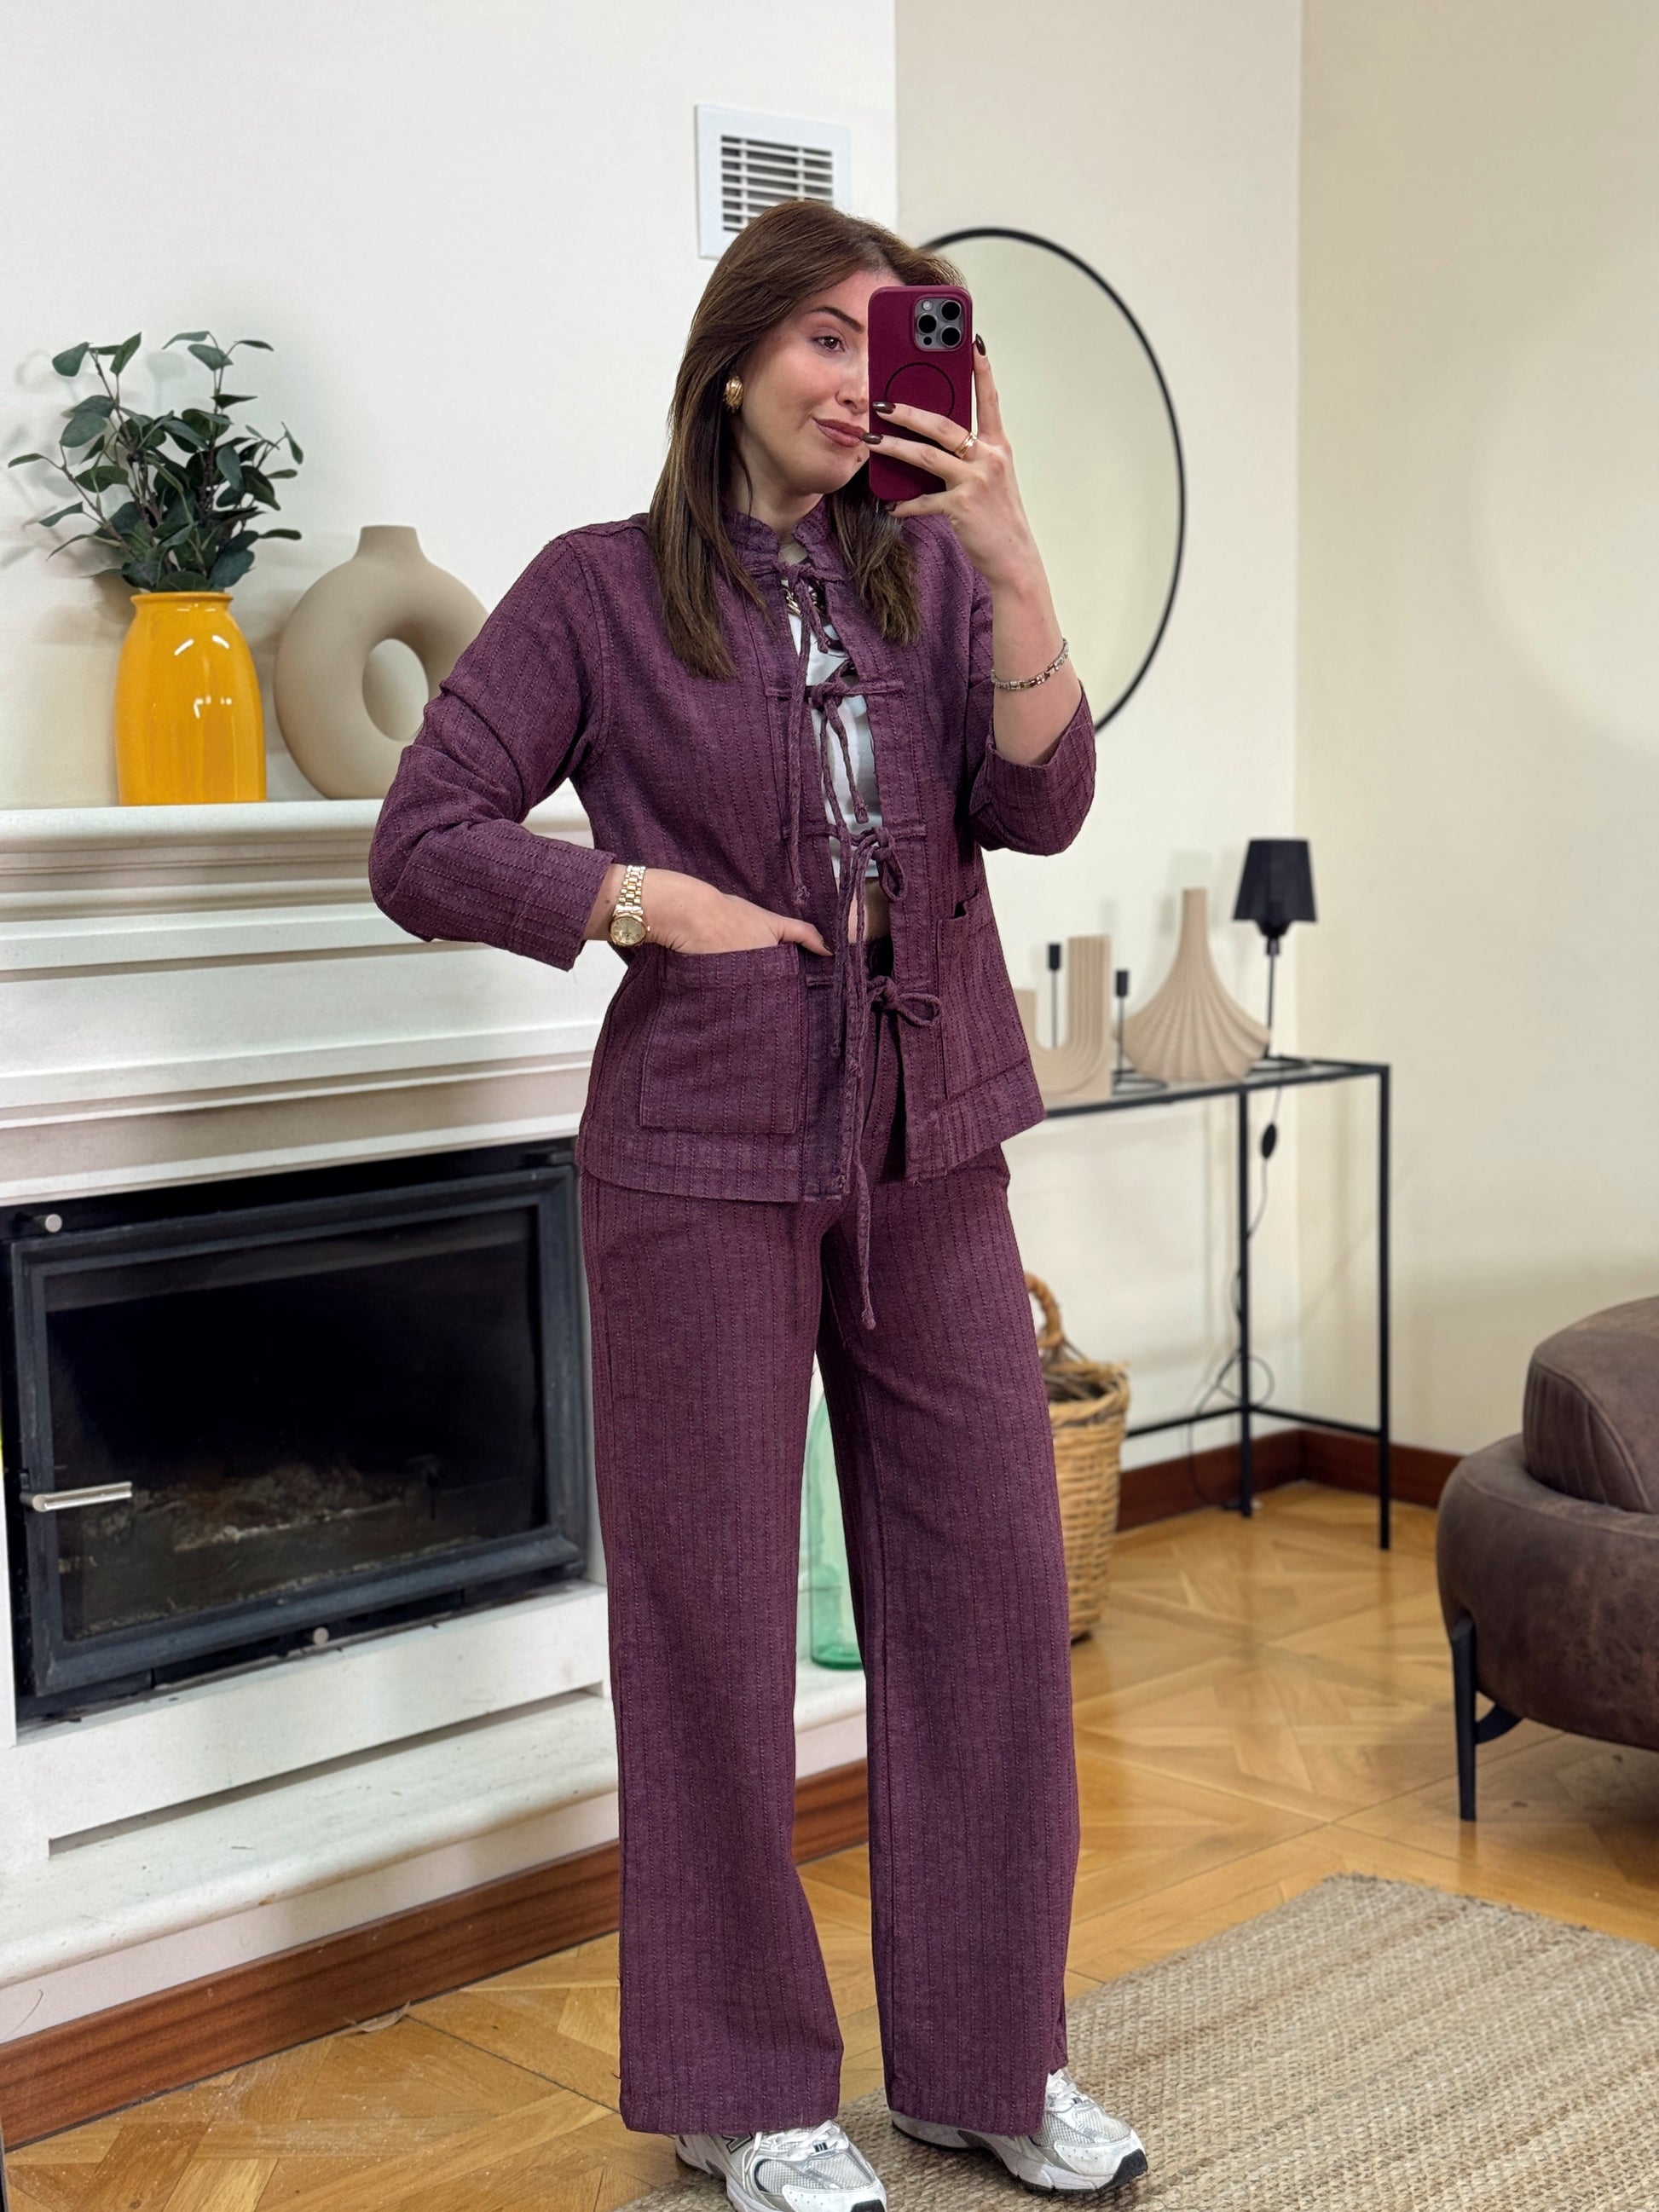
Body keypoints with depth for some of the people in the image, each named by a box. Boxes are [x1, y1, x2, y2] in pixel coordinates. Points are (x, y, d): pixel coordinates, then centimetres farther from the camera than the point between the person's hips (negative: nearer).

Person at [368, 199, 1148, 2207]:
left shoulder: (928, 573, 8)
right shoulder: (601, 590, -3)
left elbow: (1040, 807, -6)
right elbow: (421, 844, -5)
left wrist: (1010, 558, -16)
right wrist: (656, 899, -13)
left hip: (928, 1152, 4)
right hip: (708, 1159, -4)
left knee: (992, 1592, 8)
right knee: (713, 1621, 4)